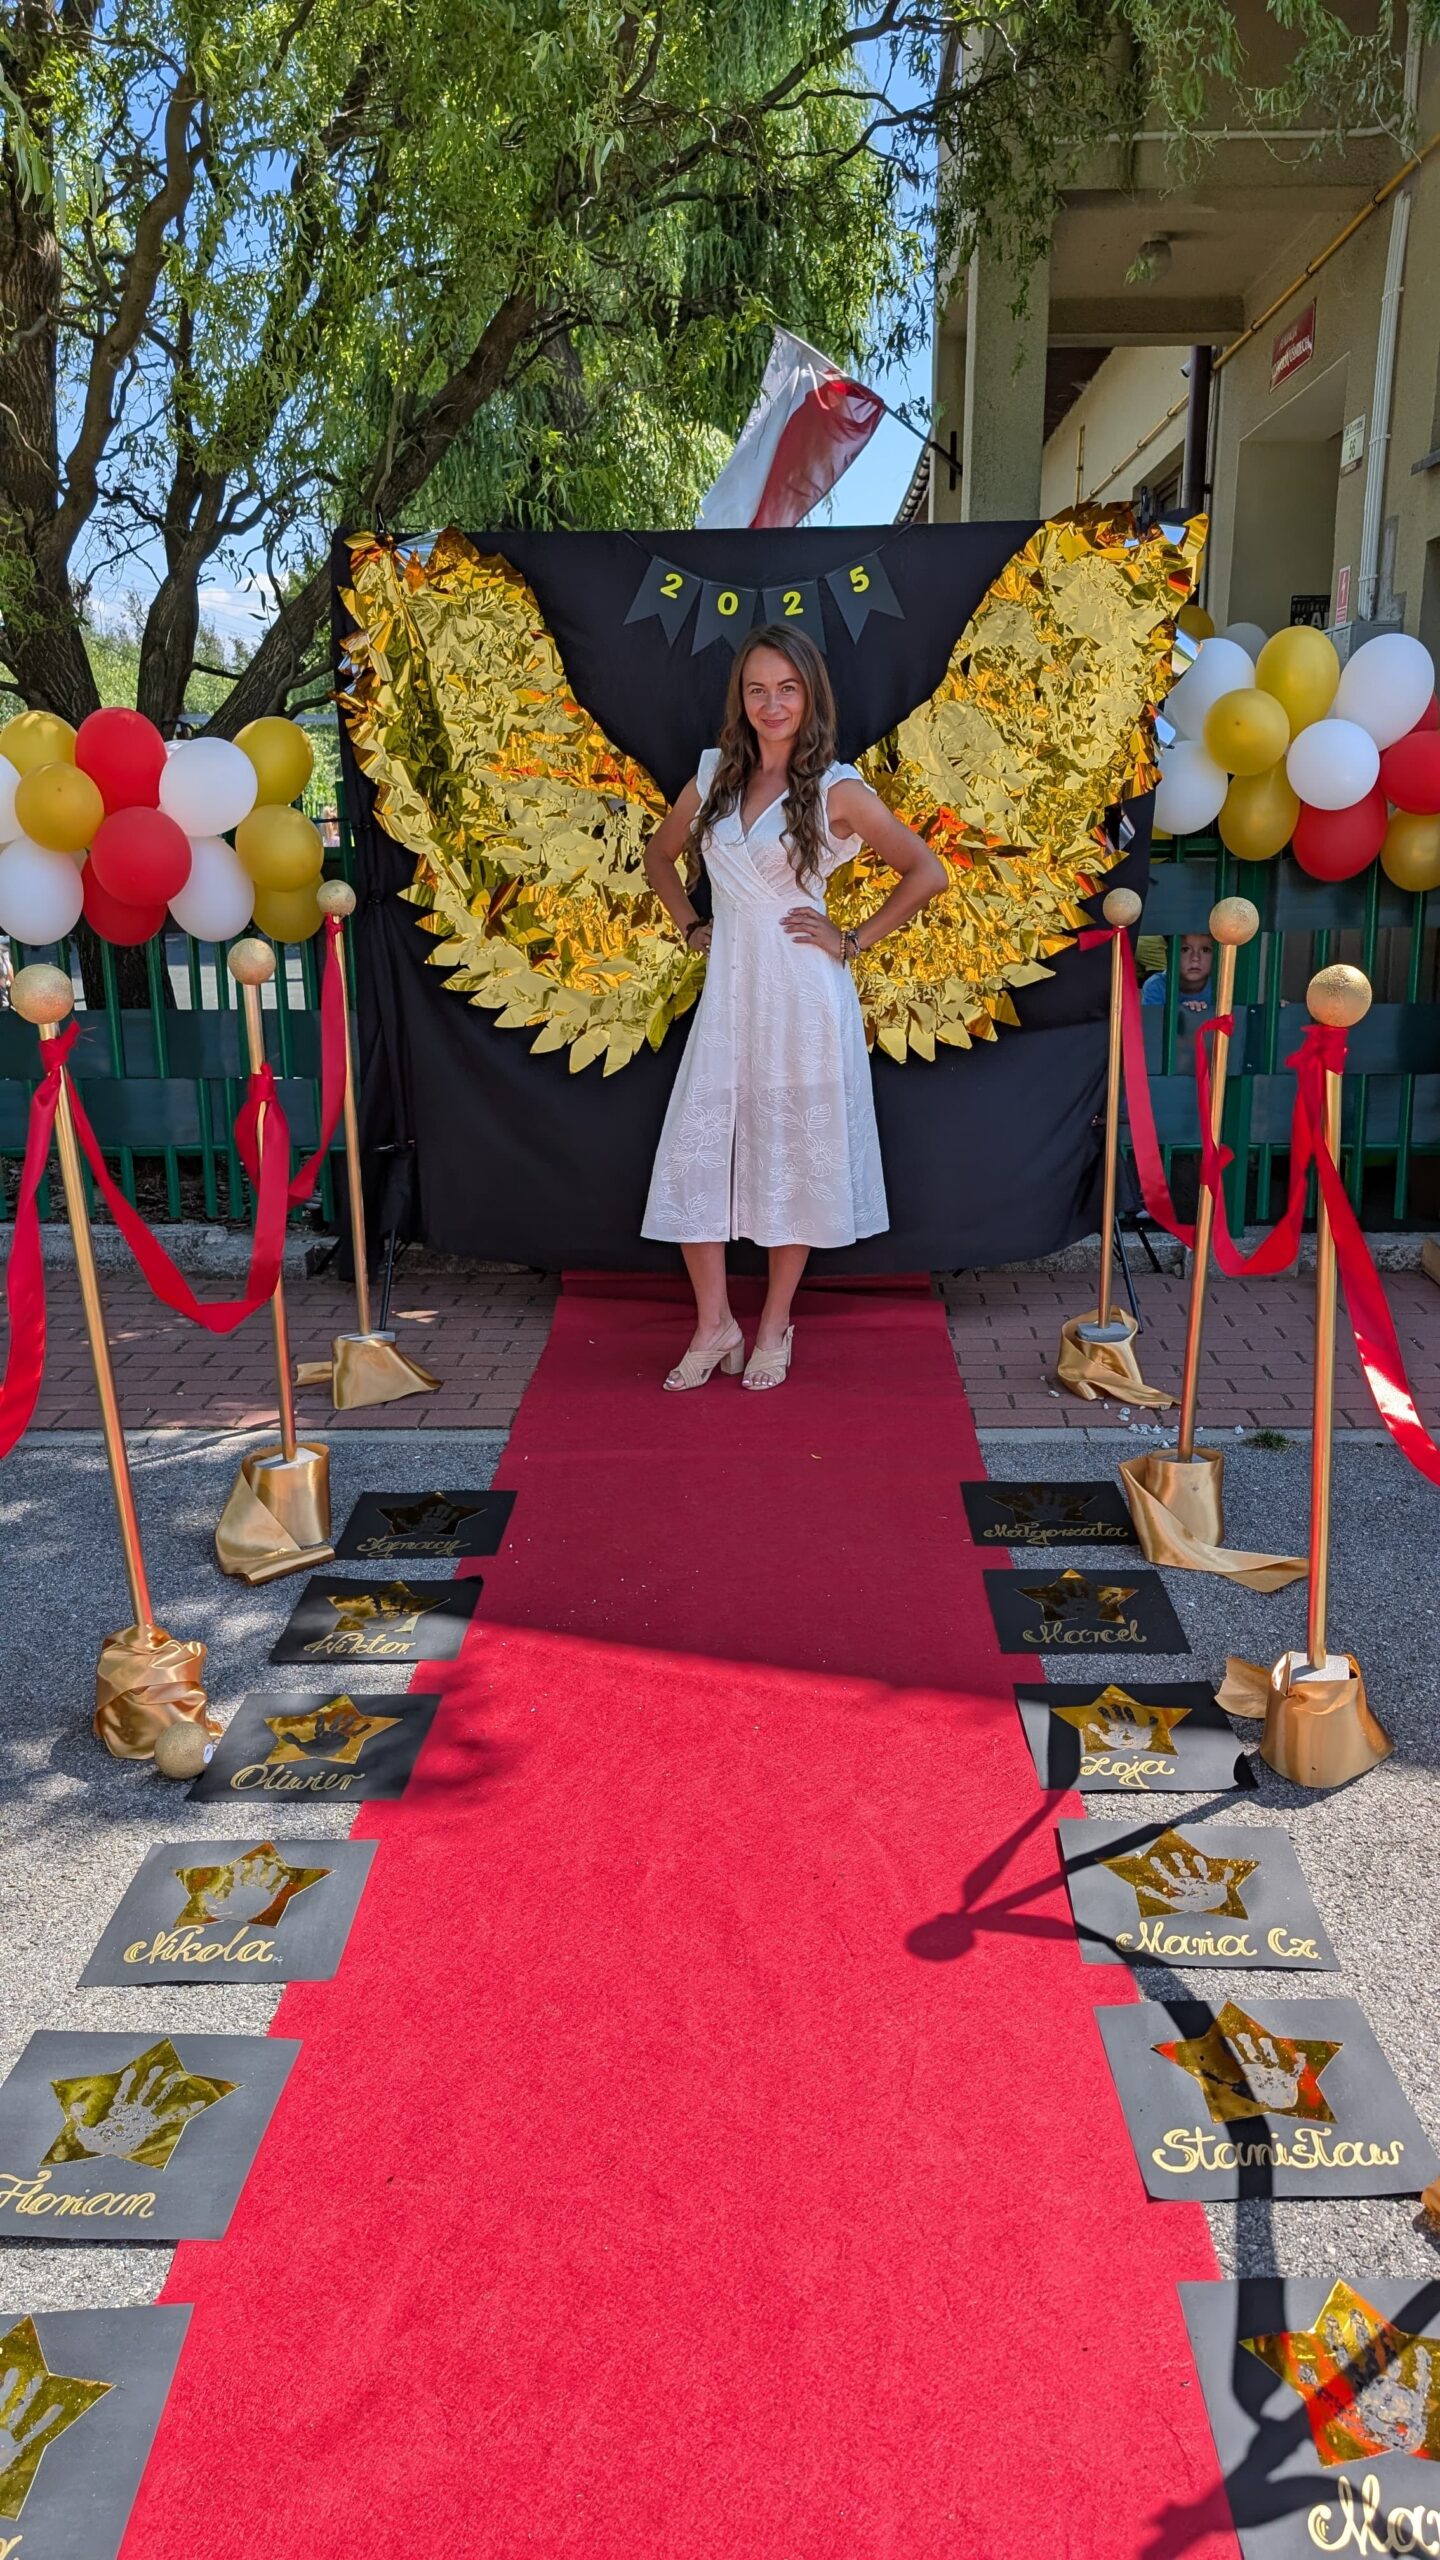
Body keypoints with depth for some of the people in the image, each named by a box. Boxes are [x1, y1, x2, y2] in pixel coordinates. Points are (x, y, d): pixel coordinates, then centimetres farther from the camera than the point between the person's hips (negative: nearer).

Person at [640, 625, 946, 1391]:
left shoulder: (835, 789, -5)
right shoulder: (715, 776, 7)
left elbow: (927, 872, -4)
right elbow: (659, 855, 23)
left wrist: (854, 941, -5)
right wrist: (690, 927, 11)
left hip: (802, 994, -4)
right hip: (728, 991, 4)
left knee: (793, 1158, 6)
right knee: (695, 1155, 0)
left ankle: (775, 1324, 21)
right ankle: (713, 1326, 14)